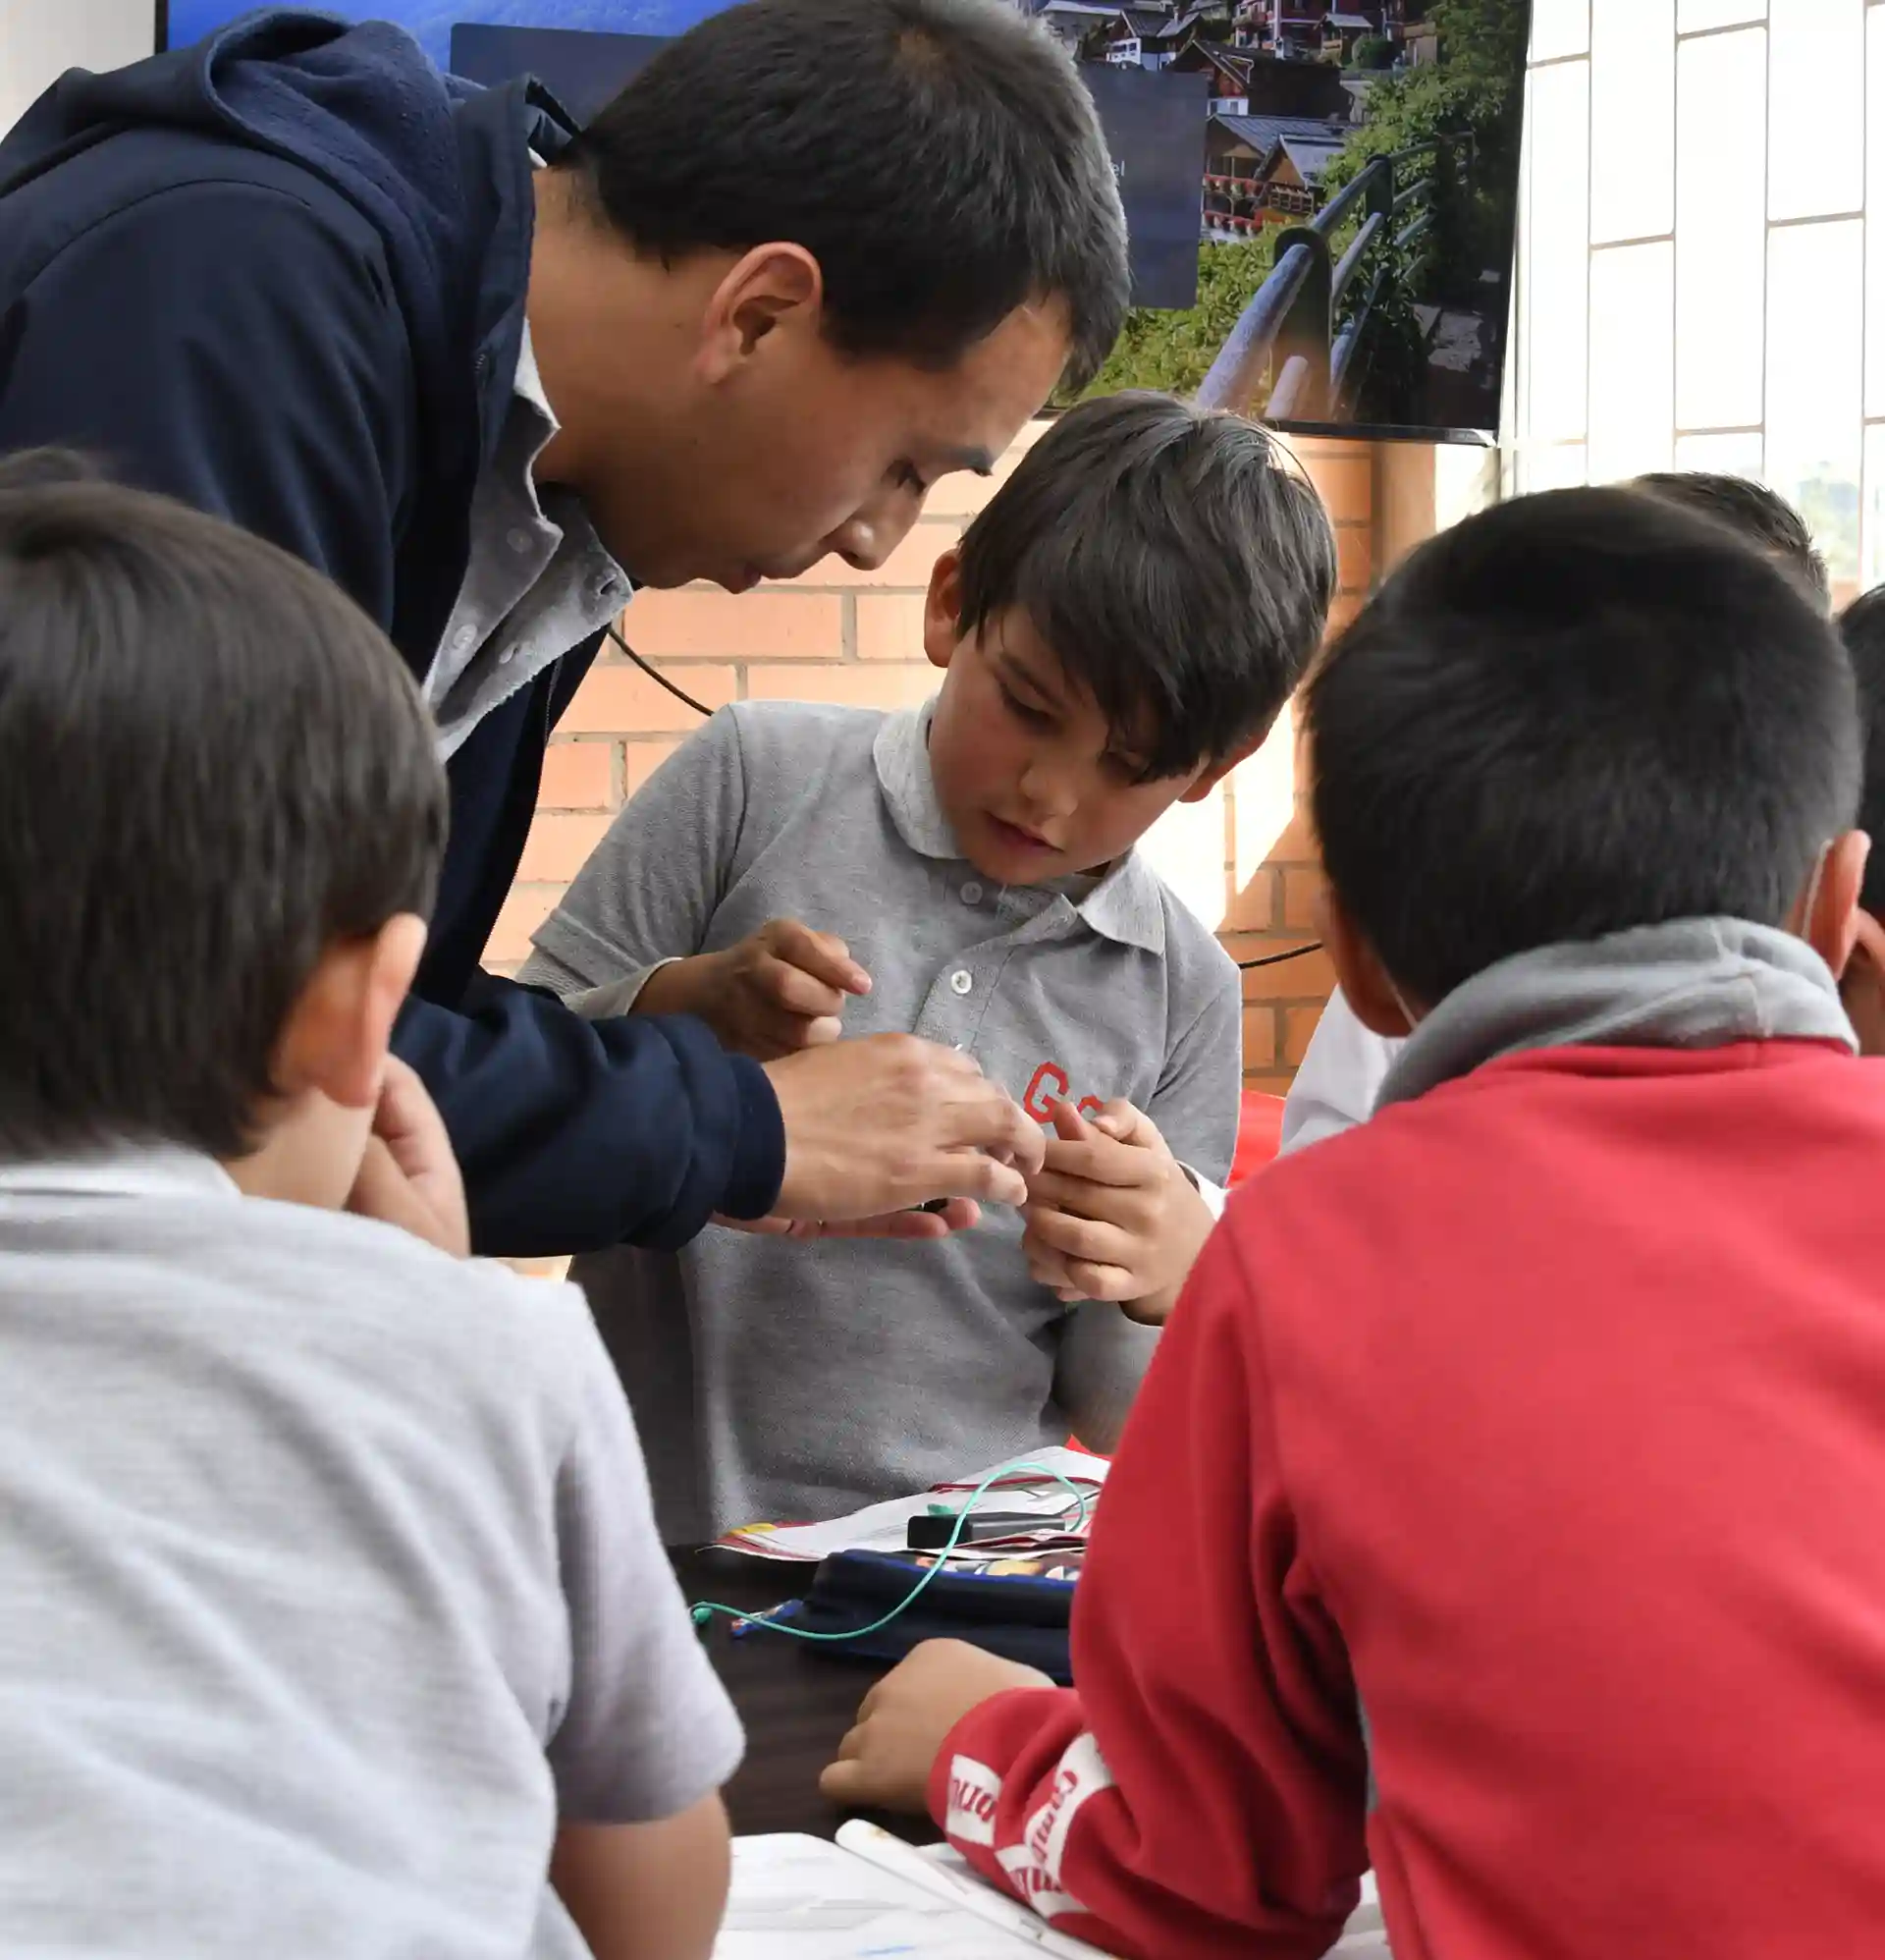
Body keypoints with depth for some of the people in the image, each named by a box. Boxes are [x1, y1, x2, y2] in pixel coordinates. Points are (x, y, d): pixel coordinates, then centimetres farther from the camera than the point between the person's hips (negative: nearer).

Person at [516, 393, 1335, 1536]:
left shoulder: (1184, 994, 7)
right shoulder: (761, 780, 0)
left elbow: (1126, 1423, 11)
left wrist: (1170, 1278, -10)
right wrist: (676, 1013, -15)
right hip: (660, 1546, -4)